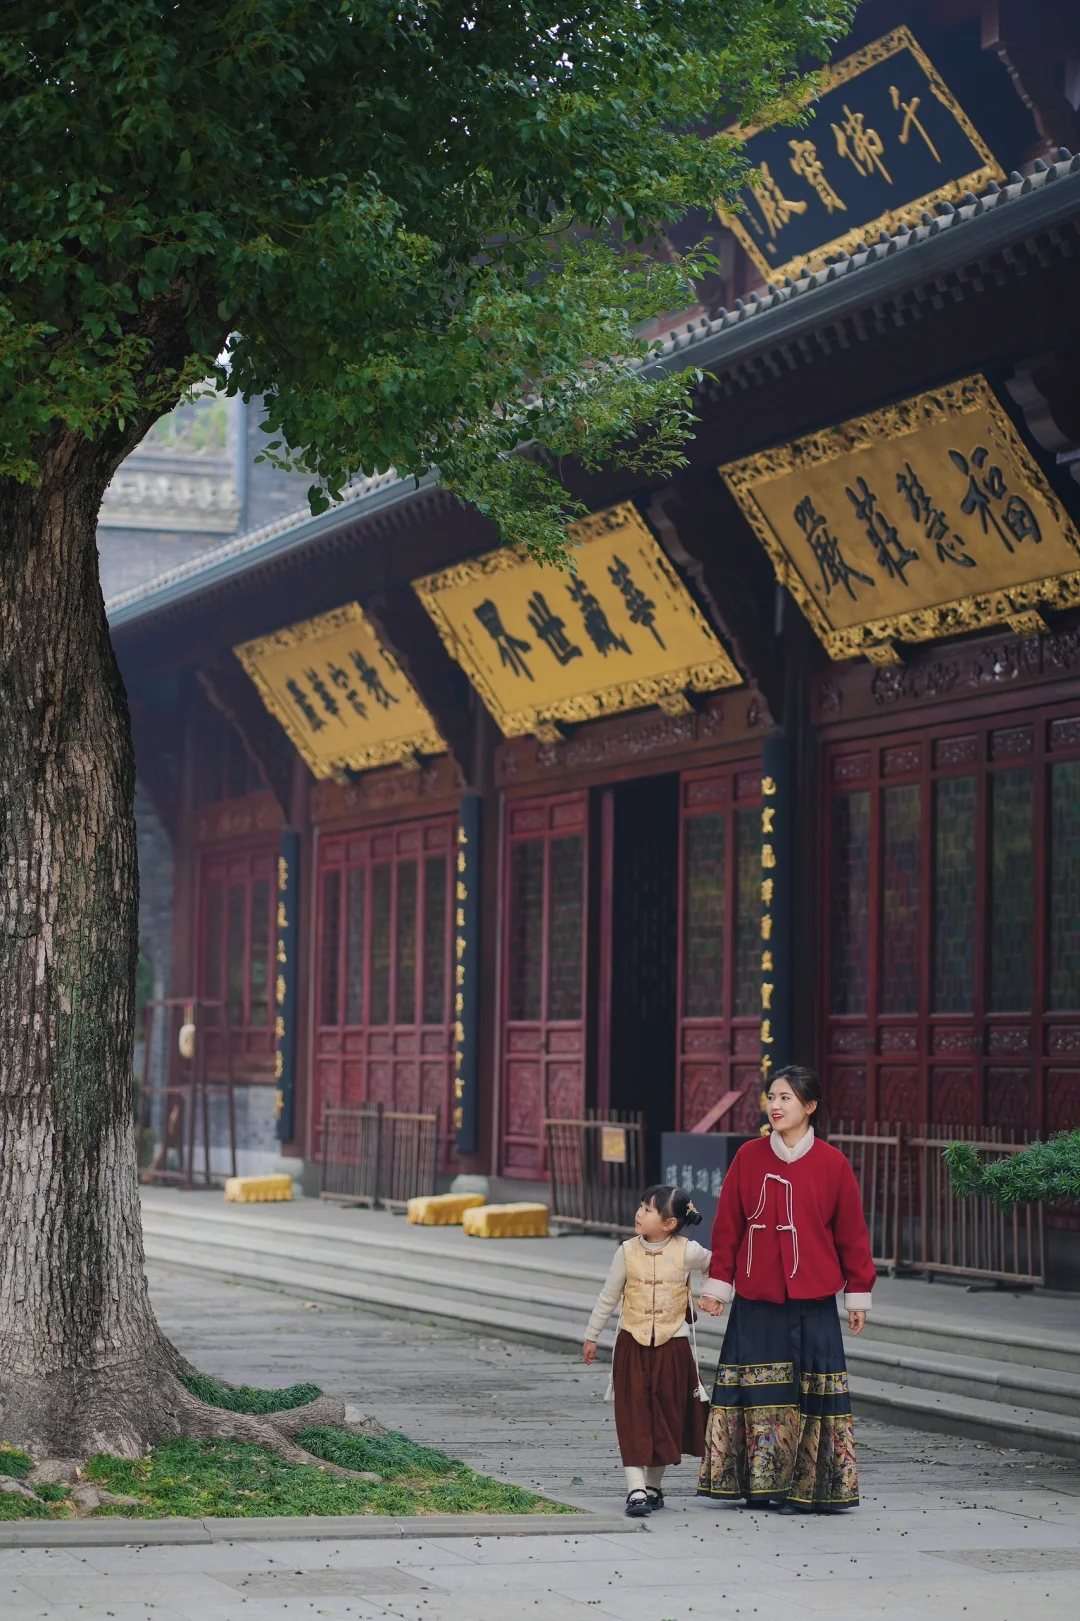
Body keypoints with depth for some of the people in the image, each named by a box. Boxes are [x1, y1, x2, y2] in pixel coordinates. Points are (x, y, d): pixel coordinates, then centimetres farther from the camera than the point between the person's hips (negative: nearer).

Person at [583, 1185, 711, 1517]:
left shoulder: (687, 1252, -7)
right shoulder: (627, 1252, -3)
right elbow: (608, 1297, 7)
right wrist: (591, 1336, 12)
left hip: (672, 1348, 0)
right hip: (632, 1345, 0)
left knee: (667, 1418, 7)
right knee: (633, 1418, -7)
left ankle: (653, 1486, 22)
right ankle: (636, 1490, -11)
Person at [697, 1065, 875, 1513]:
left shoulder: (832, 1164, -2)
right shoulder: (749, 1157, 2)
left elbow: (851, 1232, 4)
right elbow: (727, 1225, 7)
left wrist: (858, 1293, 5)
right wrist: (718, 1284, 5)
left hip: (812, 1302, -1)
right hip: (755, 1300, 1)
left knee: (810, 1390, 0)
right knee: (755, 1391, 2)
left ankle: (803, 1488, 8)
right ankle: (758, 1485, 10)